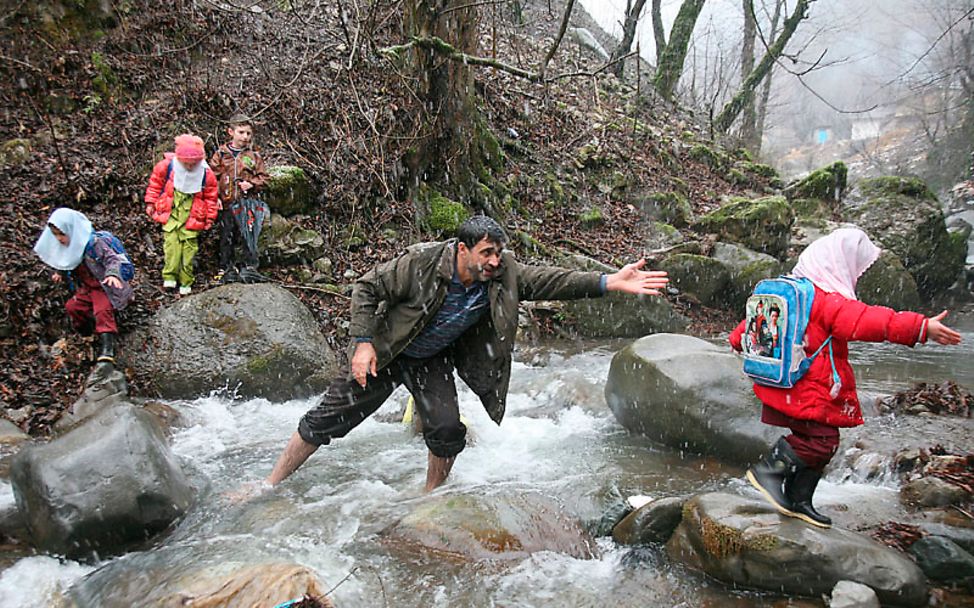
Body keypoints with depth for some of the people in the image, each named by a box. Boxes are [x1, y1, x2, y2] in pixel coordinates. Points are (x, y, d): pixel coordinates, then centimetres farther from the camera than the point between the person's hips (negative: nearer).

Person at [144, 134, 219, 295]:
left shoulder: (206, 173, -9)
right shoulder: (167, 166, -10)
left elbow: (211, 196, 4)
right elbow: (155, 183, 7)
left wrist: (210, 217, 9)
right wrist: (151, 203, 9)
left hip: (192, 214, 0)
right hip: (171, 211, 0)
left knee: (189, 244, 0)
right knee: (171, 241, -11)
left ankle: (186, 282, 7)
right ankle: (170, 276, -4)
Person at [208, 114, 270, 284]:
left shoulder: (254, 155, 8)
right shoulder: (221, 154, 6)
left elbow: (263, 177, 10)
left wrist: (251, 184, -8)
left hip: (248, 202, -1)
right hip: (226, 203, 1)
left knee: (249, 236, -11)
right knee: (227, 238, 7)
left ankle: (250, 268, -5)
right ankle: (227, 269, 18)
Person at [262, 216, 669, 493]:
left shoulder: (504, 275, -19)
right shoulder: (420, 262, -30)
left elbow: (551, 281, -24)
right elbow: (367, 289, -19)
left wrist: (612, 282, -35)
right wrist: (363, 343, -25)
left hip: (434, 361, 3)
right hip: (382, 354, -3)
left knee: (448, 431, -12)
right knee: (328, 419, 1)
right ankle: (269, 486, 17)